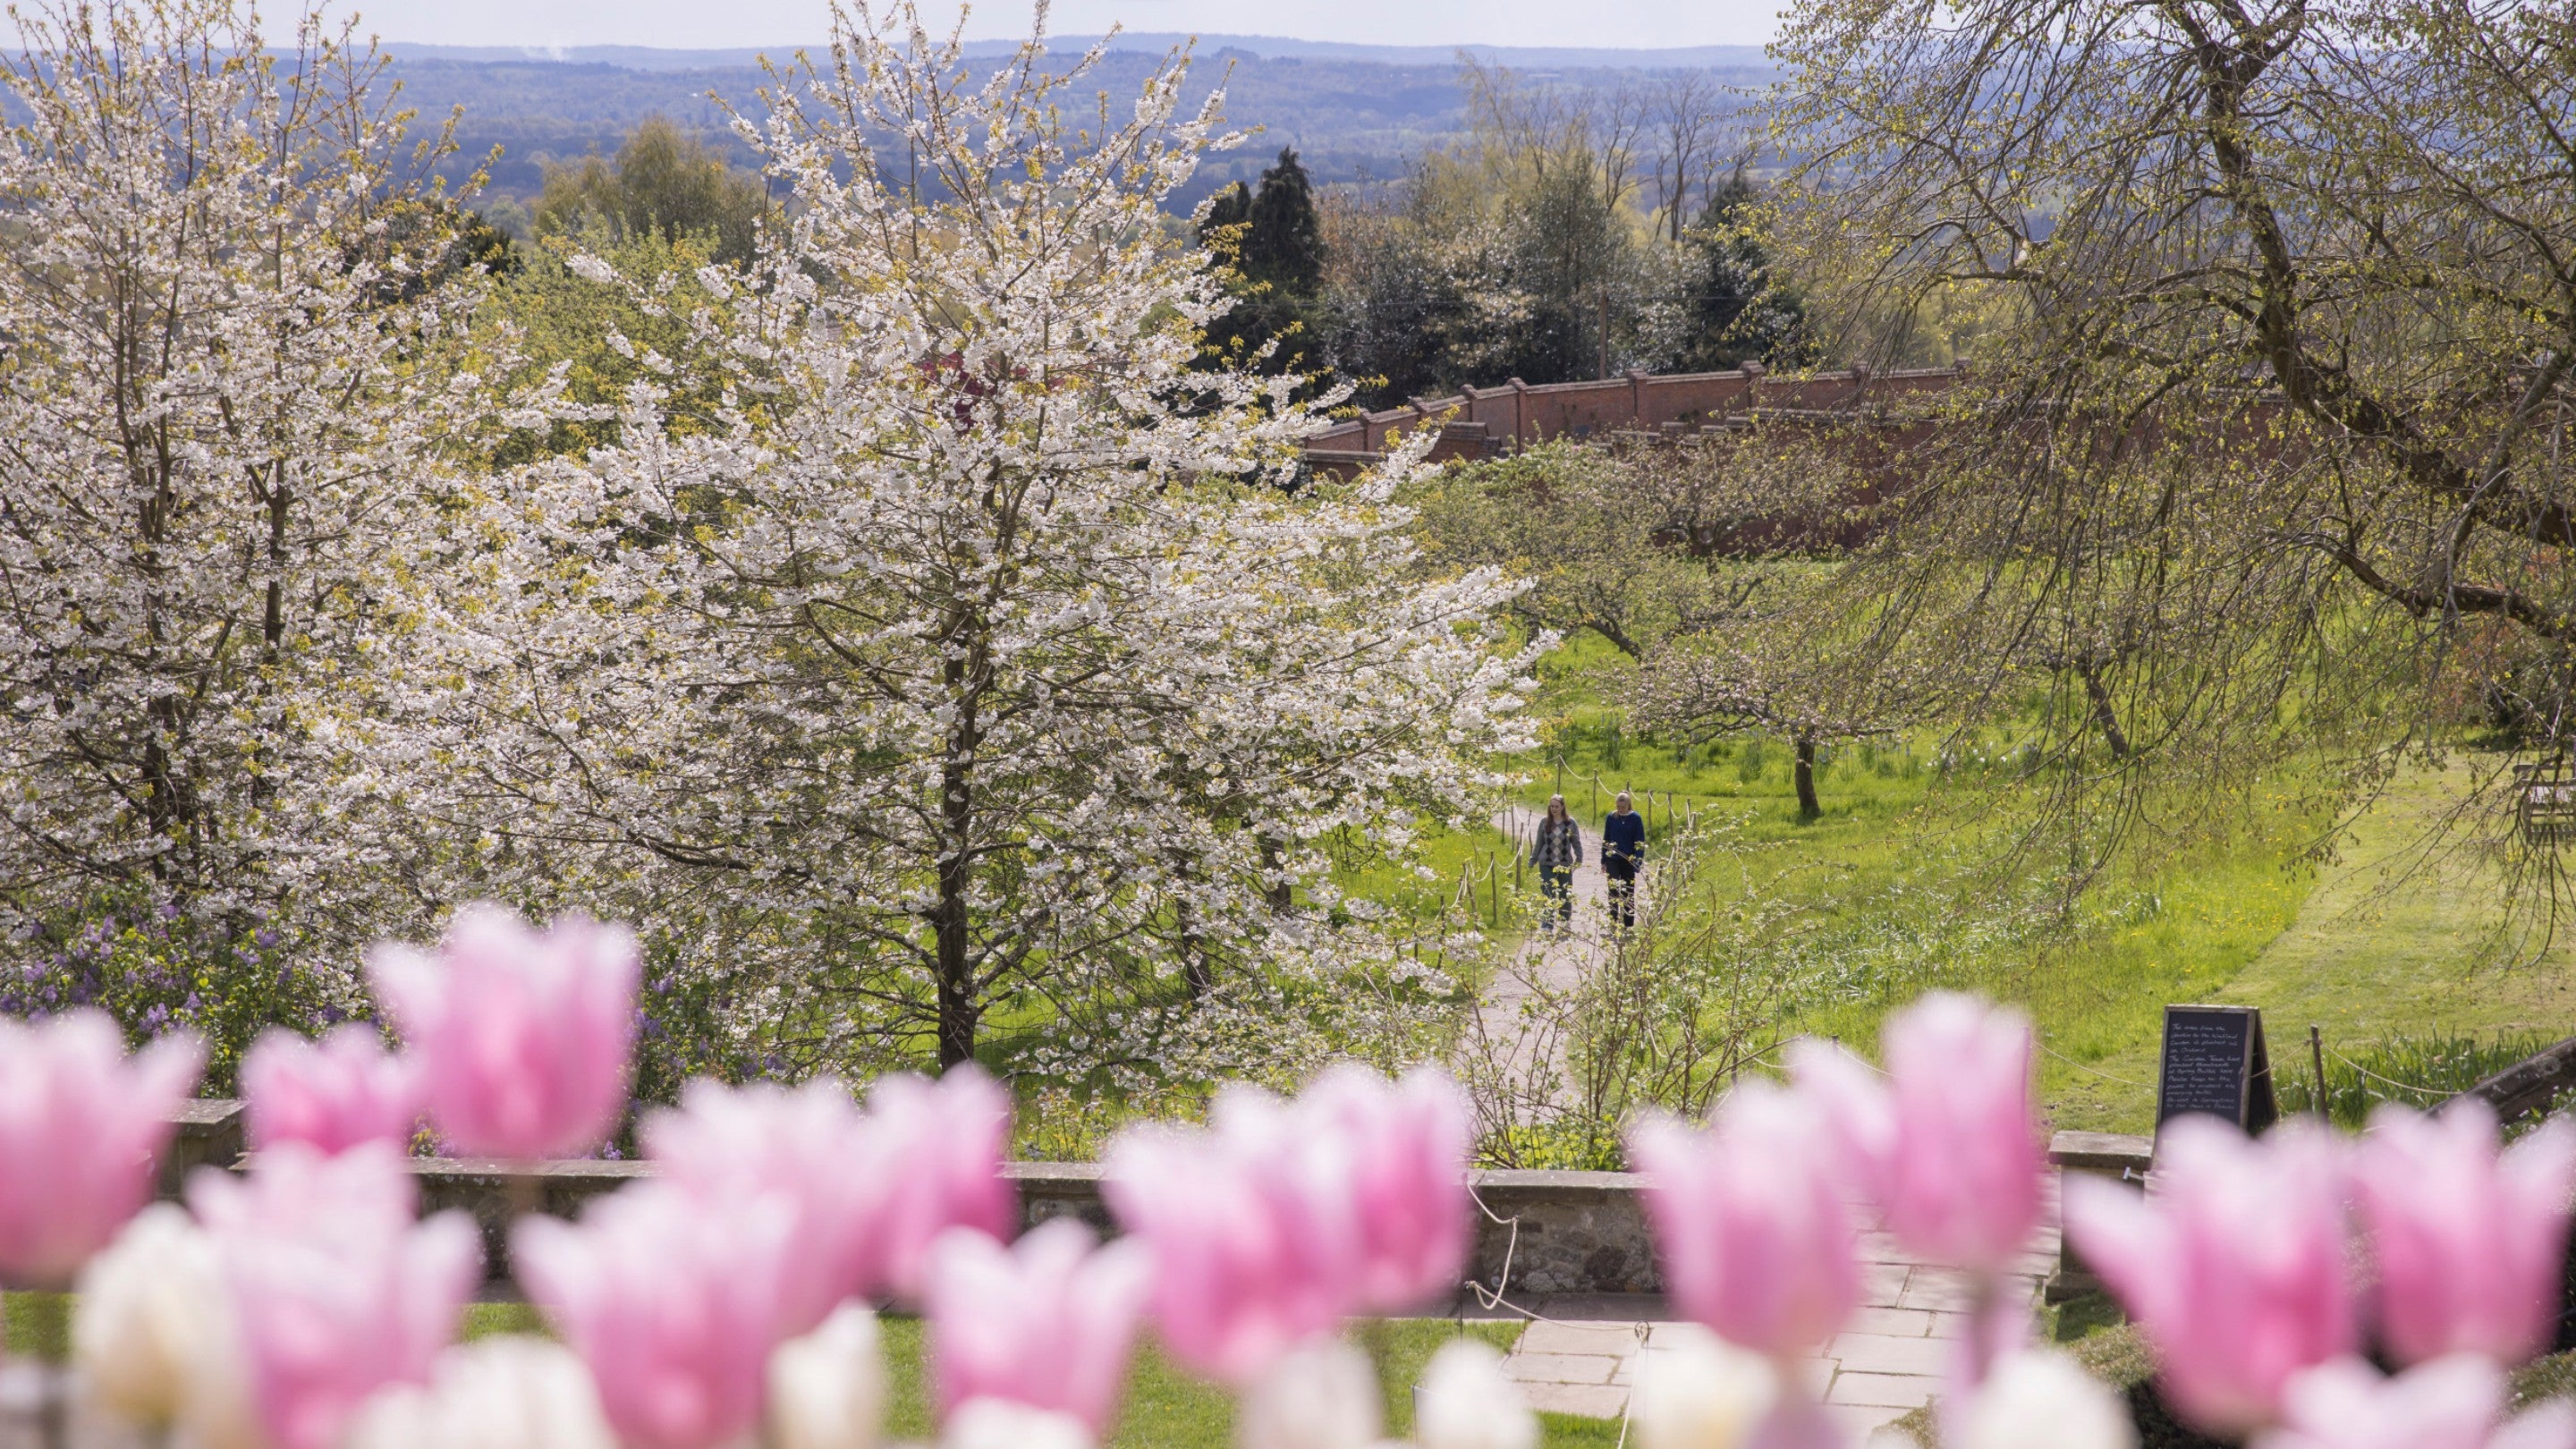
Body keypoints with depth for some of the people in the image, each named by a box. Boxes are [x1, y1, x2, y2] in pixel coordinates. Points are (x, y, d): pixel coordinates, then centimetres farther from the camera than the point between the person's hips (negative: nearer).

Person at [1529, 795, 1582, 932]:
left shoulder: (1570, 823, 1)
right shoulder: (1544, 823, 3)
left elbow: (1577, 843, 7)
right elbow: (1539, 843, 11)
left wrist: (1579, 859, -2)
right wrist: (1532, 860, 10)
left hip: (1565, 864, 0)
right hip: (1547, 864, 0)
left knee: (1565, 896, 9)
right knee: (1547, 895, -8)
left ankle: (1565, 924, 22)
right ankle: (1547, 924, -9)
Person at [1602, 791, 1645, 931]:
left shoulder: (1635, 818, -3)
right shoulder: (1611, 817, 2)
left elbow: (1640, 842, -2)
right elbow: (1605, 839, 9)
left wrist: (1638, 861, -11)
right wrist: (1603, 861, 7)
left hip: (1628, 861, -1)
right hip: (1613, 860, 1)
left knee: (1628, 893, 7)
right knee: (1613, 892, -8)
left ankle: (1627, 924, 15)